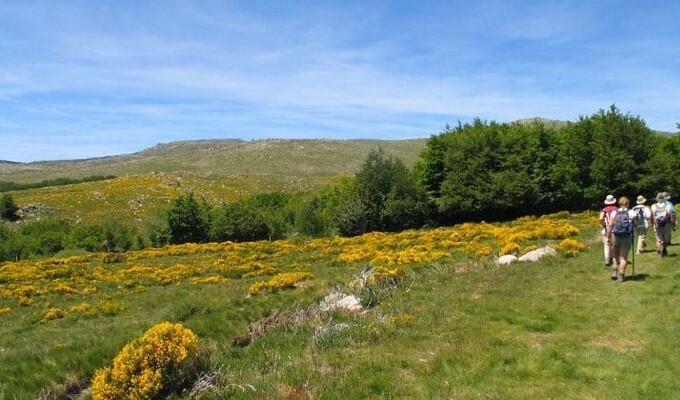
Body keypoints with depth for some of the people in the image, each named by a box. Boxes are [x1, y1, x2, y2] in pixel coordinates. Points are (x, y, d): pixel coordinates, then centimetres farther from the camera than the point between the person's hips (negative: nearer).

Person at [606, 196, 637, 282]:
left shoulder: (614, 212, -2)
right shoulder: (632, 213, -2)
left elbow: (610, 225, -8)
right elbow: (635, 224, -4)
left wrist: (608, 236, -4)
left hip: (616, 236, 1)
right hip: (627, 237, -1)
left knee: (615, 255, 18)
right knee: (623, 257, 7)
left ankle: (614, 272, 9)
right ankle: (621, 275, 8)